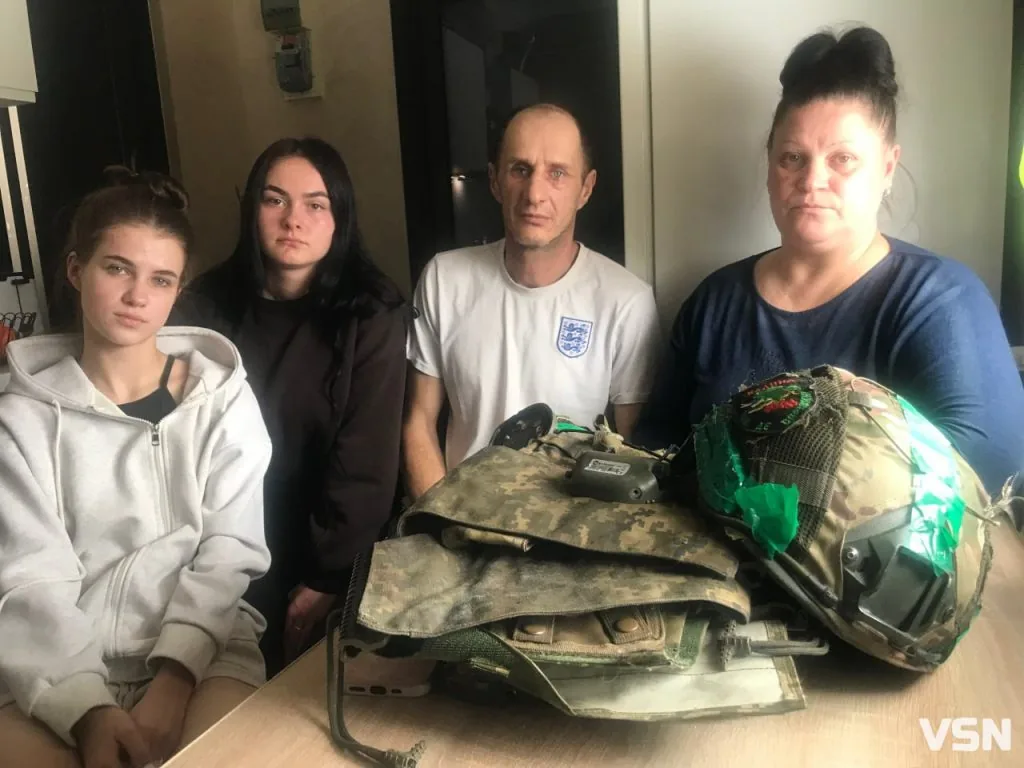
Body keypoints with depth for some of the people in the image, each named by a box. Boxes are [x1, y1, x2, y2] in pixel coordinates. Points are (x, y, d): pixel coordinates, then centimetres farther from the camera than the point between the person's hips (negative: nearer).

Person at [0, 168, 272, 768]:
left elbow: (230, 549, -3)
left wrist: (176, 672, -17)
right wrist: (86, 706, -20)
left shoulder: (221, 396, 4)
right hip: (57, 670, 1)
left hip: (201, 651, 0)